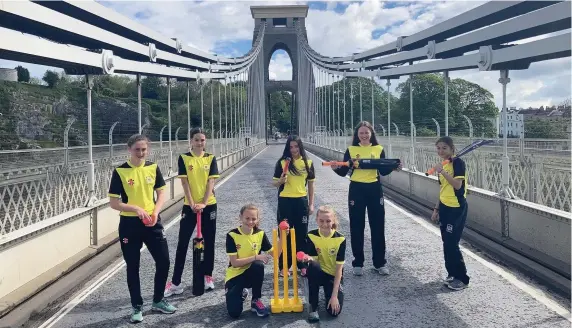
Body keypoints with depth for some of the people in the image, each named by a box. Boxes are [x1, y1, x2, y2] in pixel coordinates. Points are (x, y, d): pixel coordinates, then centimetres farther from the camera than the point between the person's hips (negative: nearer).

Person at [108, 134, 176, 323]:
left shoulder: (153, 168, 1)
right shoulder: (120, 171, -9)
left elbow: (161, 194, 7)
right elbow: (113, 203, -8)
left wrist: (155, 212, -10)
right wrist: (136, 209, -21)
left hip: (152, 222, 3)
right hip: (129, 224, -3)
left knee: (164, 261, 6)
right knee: (132, 267, 7)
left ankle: (158, 301, 28)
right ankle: (137, 307, 24)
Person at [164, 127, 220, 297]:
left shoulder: (211, 158, 1)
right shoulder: (184, 158, -2)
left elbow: (211, 182, -4)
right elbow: (184, 182, -6)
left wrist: (203, 203, -14)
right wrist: (192, 204, -14)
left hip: (209, 205, 1)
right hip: (190, 206, -1)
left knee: (209, 242, 8)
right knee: (182, 243, 0)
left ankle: (208, 276, 23)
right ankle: (175, 282, 7)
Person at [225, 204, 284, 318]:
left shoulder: (260, 234, -6)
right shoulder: (232, 235, -16)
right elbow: (234, 262, -20)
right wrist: (256, 257, -29)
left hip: (252, 273, 2)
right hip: (235, 275, -2)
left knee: (258, 265, -35)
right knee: (234, 313, -20)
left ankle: (256, 301, -12)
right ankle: (241, 293, 17)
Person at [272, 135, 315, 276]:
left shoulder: (308, 163, 2)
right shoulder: (282, 162, -3)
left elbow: (310, 184, 8)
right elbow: (274, 183, 1)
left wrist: (311, 204, 5)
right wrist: (281, 181, -22)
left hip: (302, 201, 2)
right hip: (285, 201, -1)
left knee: (302, 234, 9)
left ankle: (303, 265, 22)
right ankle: (284, 266, 16)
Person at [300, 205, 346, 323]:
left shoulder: (340, 239, -17)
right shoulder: (311, 236, -12)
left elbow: (339, 268, -17)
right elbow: (314, 259, -11)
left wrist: (334, 295, -21)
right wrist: (308, 258, -37)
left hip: (334, 276, -1)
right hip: (319, 273, 1)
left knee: (334, 311, -21)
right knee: (312, 266, -36)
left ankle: (328, 293, 17)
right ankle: (313, 306, -16)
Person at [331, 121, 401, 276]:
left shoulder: (379, 149, 4)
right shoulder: (351, 150, 1)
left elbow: (383, 171, 4)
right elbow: (344, 172, -2)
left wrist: (394, 167, -14)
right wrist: (336, 168, -21)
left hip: (374, 189, 1)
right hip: (356, 190, -1)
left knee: (378, 226, 6)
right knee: (357, 227, 5)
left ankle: (380, 263, 21)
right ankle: (358, 263, 18)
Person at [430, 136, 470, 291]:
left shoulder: (458, 162, -12)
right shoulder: (443, 165, 11)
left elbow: (458, 185, -24)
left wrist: (442, 172, -26)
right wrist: (436, 209, 17)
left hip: (457, 208, -8)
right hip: (445, 207, 8)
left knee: (451, 244, -7)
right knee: (446, 243, 12)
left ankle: (462, 278, 7)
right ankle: (452, 274, 25)